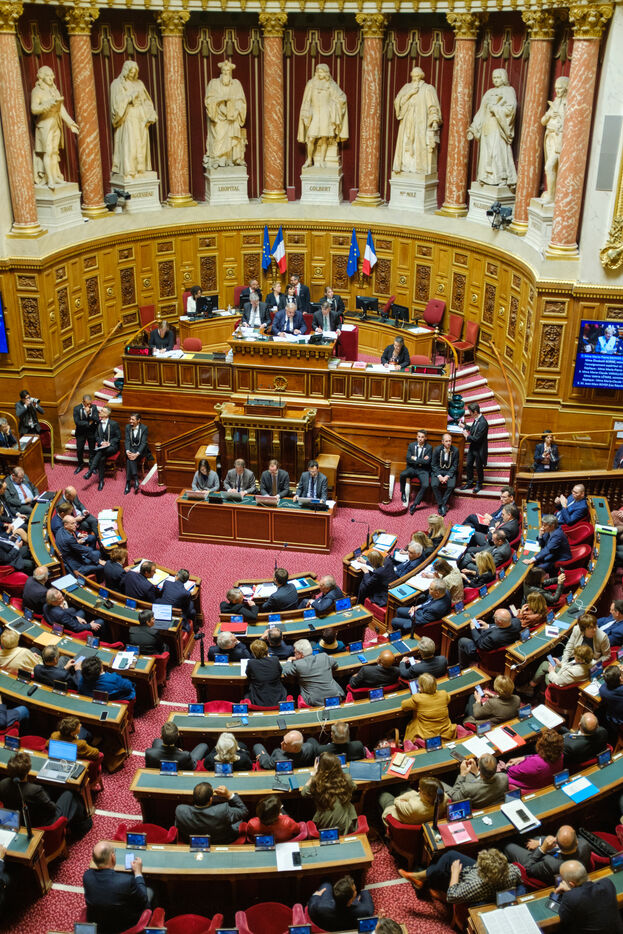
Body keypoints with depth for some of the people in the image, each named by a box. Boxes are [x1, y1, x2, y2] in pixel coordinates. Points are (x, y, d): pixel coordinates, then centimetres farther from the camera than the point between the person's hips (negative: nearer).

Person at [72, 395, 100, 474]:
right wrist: (88, 423, -18)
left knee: (92, 450, 10)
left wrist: (89, 413, -30)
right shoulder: (77, 408, -12)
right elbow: (77, 422, -18)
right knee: (79, 449, 9)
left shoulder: (94, 407, -9)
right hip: (81, 432, 0)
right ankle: (80, 465, 31)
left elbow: (97, 419, -17)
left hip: (91, 432, 1)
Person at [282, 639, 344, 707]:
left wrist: (289, 661, 28)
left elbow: (285, 673, 9)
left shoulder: (297, 665, -8)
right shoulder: (324, 657, 4)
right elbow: (335, 665, 24)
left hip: (315, 703, -3)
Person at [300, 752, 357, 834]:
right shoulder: (346, 779, -9)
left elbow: (304, 793, 5)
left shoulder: (317, 782, -15)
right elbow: (354, 787, 17)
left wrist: (313, 774, 13)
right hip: (345, 827, 1)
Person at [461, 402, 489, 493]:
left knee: (478, 467, 10)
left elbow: (477, 438, -28)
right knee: (468, 465, 16)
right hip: (472, 447, 8)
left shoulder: (483, 423, -29)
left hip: (479, 449, -8)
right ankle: (469, 482, 32)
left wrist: (467, 436, -15)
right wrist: (465, 427, 11)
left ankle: (479, 484, 29)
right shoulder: (476, 419, -2)